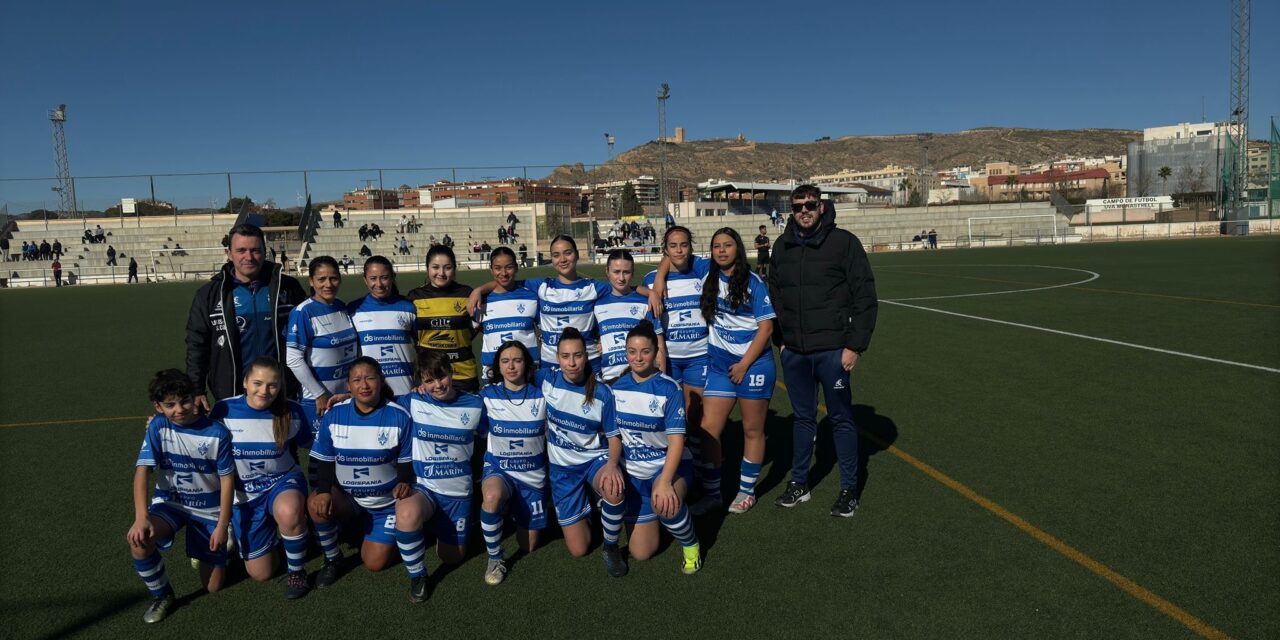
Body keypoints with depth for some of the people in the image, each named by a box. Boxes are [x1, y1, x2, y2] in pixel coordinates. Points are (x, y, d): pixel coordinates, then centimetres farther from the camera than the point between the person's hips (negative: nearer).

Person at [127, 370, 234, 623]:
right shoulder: (158, 427, -13)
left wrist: (222, 526, -14)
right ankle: (162, 595, -6)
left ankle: (219, 544, 35)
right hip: (170, 502, 1)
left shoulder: (217, 433, -17)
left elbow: (227, 479, -11)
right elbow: (142, 471, -19)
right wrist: (141, 517, -33)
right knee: (139, 539, -34)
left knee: (213, 586, 1)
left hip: (209, 508, -1)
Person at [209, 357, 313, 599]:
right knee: (260, 574, 7)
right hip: (245, 494, 2)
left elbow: (311, 444, 1)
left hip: (283, 480, -2)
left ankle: (296, 570, -12)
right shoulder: (224, 410, -12)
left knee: (289, 512, -41)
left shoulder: (291, 411, -12)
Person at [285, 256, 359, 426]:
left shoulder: (343, 308, 5)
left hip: (349, 396, 5)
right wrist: (320, 394, -13)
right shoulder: (303, 313, -12)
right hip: (318, 400, -5)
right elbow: (293, 360, -15)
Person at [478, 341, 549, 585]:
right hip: (498, 468, -1)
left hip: (533, 472, 1)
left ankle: (514, 507, 39)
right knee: (492, 496, -40)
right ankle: (495, 558, -15)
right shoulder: (488, 394, -4)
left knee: (528, 546, 8)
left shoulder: (540, 395, -4)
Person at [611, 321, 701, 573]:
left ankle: (690, 544, -7)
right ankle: (654, 514, 36)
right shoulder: (617, 387, -2)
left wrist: (665, 481, -32)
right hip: (632, 473, 4)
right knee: (640, 553, 4)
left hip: (668, 465, -4)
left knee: (665, 504, -39)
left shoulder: (668, 388, -15)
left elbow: (676, 440, -19)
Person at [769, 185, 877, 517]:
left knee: (841, 418, 6)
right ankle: (799, 483, 27)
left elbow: (865, 297, -8)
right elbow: (775, 295, 16)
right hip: (794, 352, 4)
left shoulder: (844, 242, -7)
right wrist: (781, 338, 11)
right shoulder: (782, 246, 7)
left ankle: (849, 489, 18)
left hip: (832, 350, -4)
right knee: (803, 418, 15)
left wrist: (855, 345, -11)